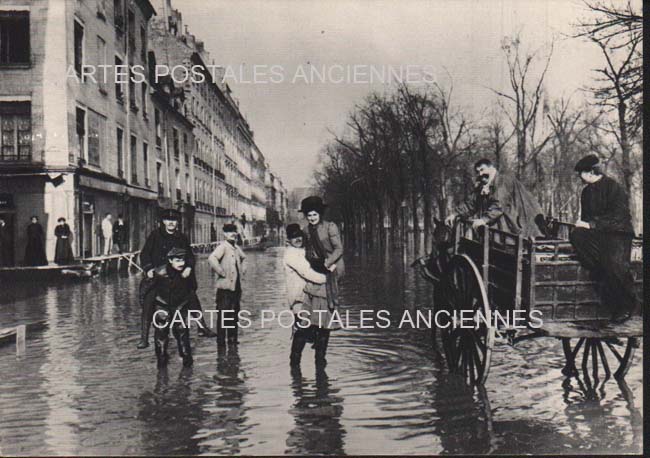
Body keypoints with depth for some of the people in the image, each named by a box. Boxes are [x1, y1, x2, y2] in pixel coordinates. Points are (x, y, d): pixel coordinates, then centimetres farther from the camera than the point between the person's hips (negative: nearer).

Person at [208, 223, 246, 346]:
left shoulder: (236, 247, 14)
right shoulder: (222, 246, -11)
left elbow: (243, 258, 36)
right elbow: (212, 259, -30)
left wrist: (242, 269, 21)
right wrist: (221, 272, -23)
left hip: (236, 286, 8)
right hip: (225, 287, -8)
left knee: (235, 314, 14)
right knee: (223, 315, -3)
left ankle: (232, 338, 24)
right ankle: (220, 341, 3)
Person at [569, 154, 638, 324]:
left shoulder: (615, 188, -7)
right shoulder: (587, 191, 16)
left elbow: (617, 218, -16)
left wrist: (591, 225, -20)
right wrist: (582, 225, -1)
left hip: (618, 234, -7)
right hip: (597, 235, 7)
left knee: (614, 261, -33)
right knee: (576, 235, -25)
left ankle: (627, 304, -9)